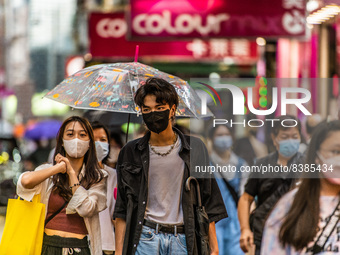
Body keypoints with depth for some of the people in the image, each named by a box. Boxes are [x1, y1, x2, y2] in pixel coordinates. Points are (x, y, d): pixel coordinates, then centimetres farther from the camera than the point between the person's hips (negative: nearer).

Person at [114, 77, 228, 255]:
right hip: (145, 238, 0)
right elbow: (121, 210, 8)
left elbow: (208, 205, 8)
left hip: (183, 240, 0)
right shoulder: (130, 152, 7)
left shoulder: (196, 148, 7)